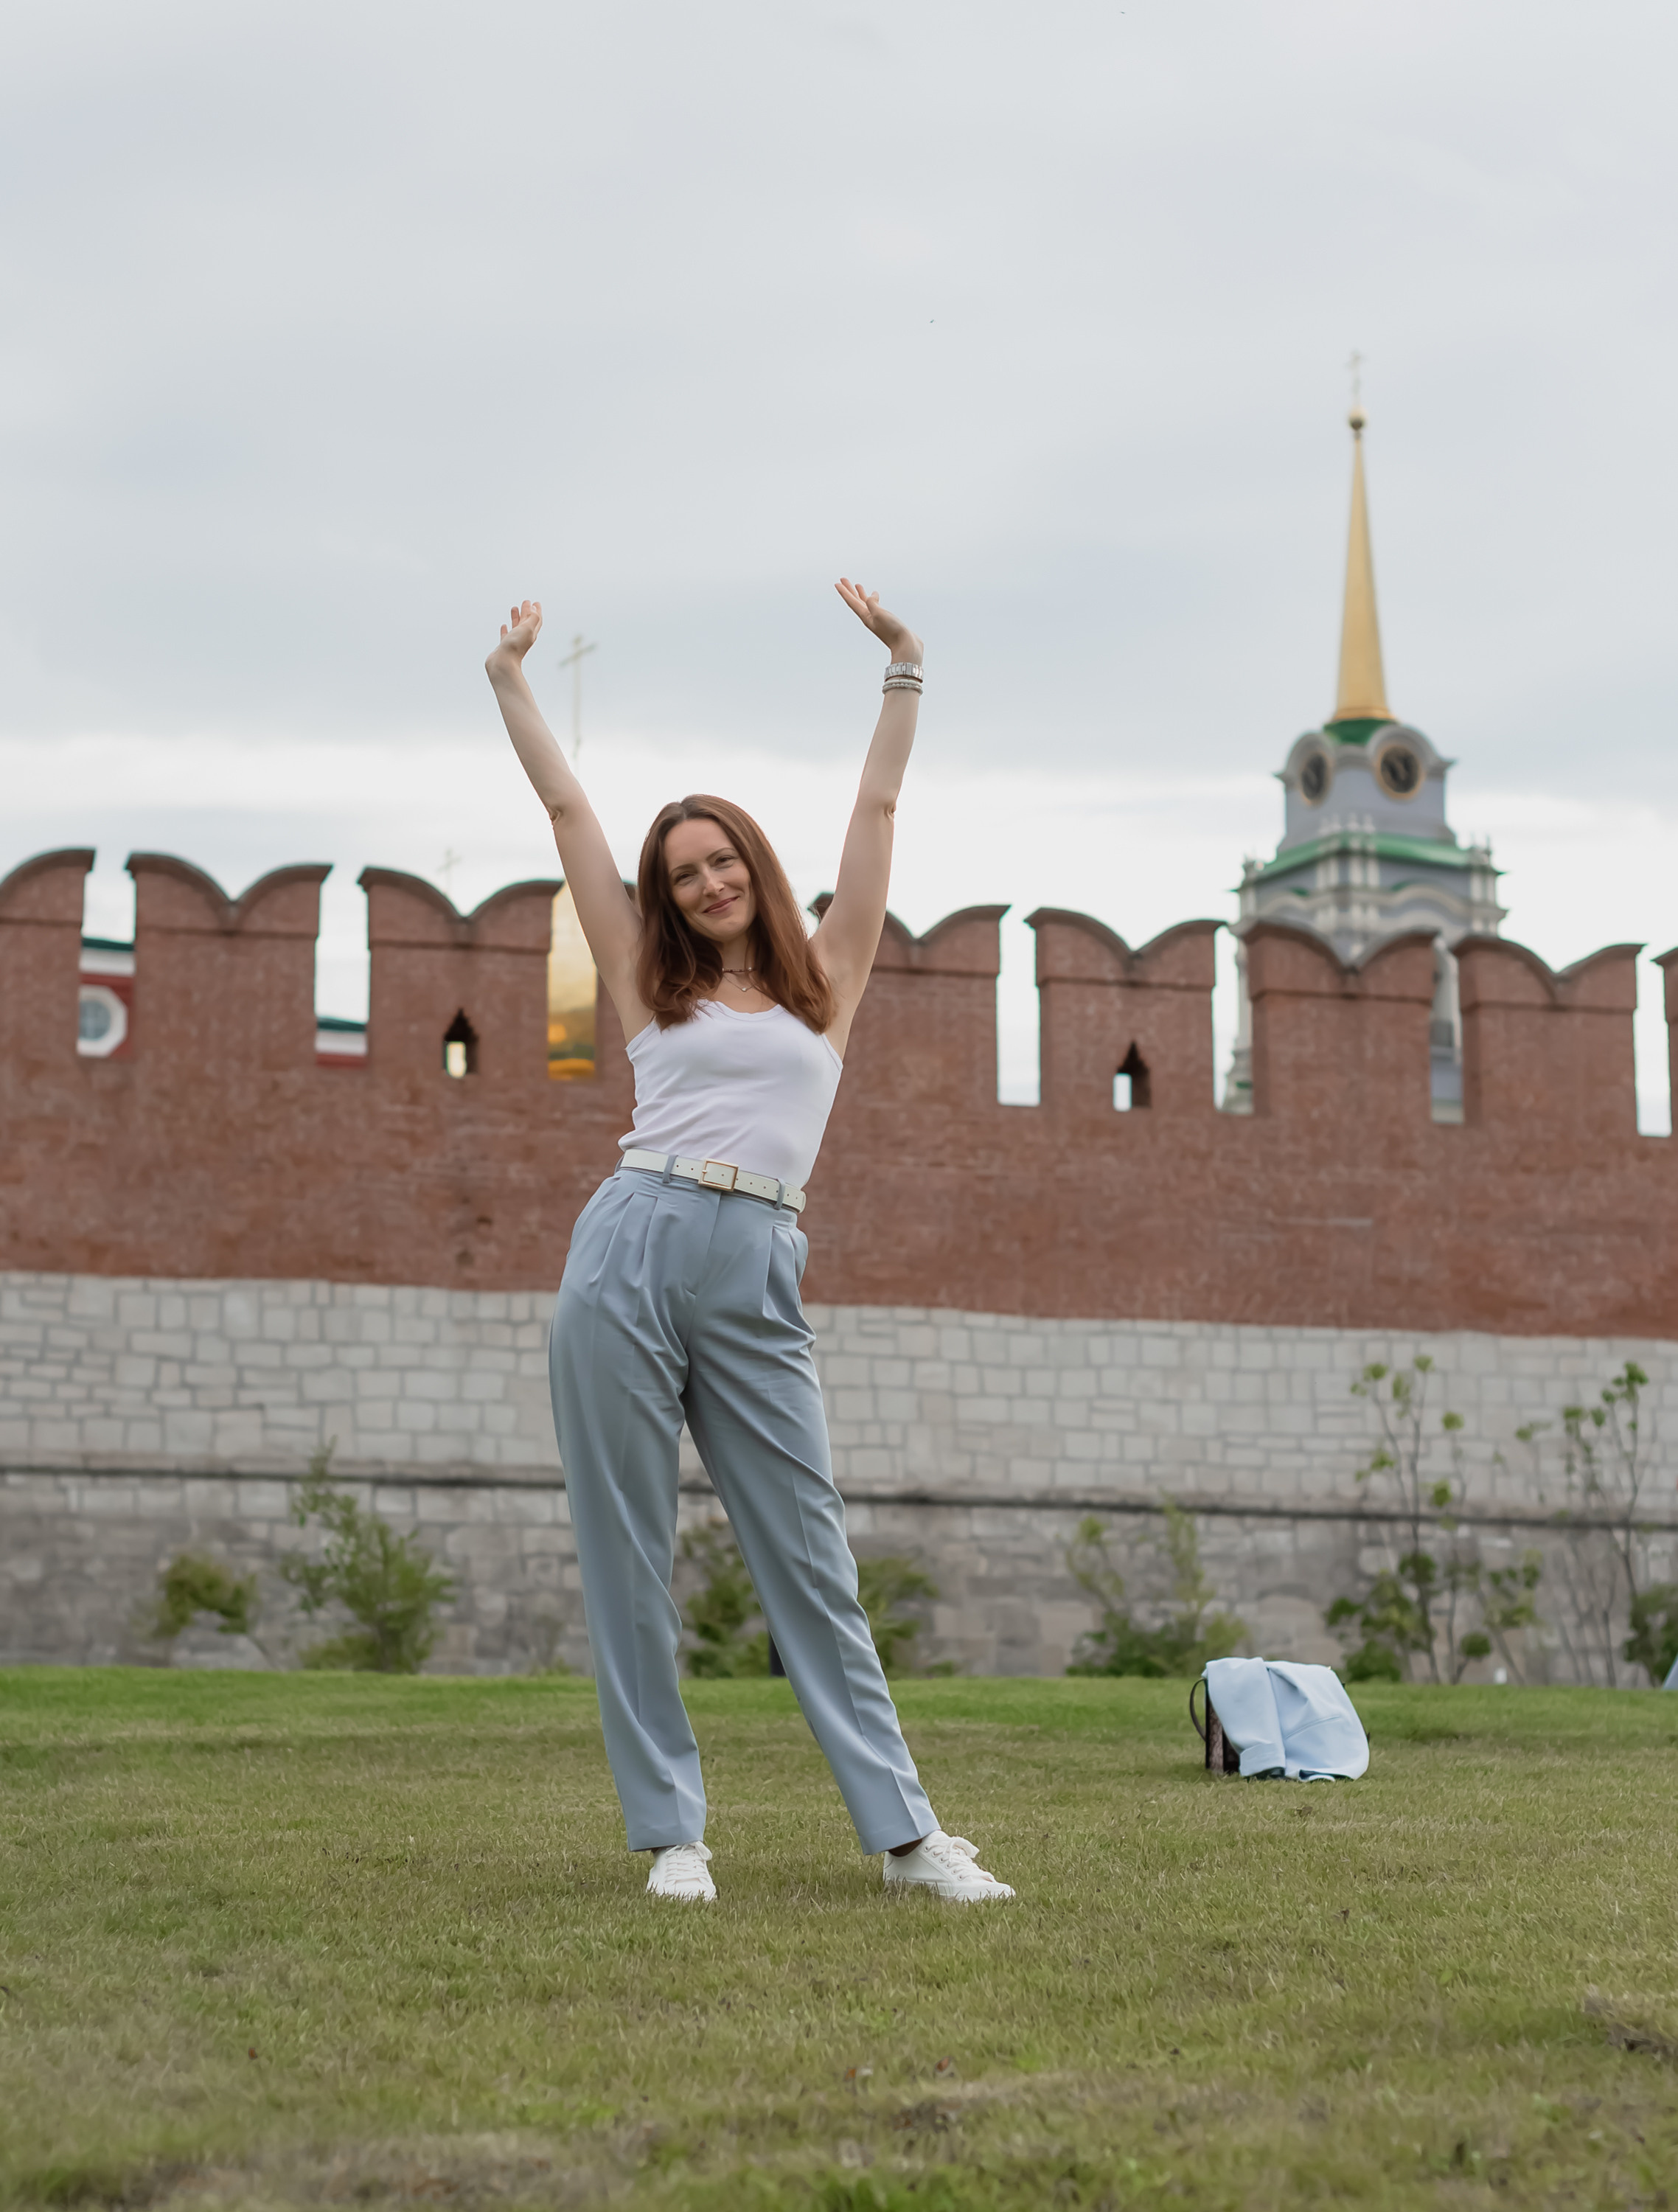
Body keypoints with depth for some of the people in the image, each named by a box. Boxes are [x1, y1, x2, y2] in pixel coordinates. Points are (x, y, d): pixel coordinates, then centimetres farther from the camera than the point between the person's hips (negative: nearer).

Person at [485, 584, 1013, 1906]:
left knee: (811, 1556, 0)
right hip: (631, 1252, 0)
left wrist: (904, 668, 16)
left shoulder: (827, 980, 15)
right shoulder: (655, 990, 14)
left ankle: (905, 1831, 2)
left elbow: (878, 806, 16)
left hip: (757, 1283, 0)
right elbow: (569, 811, 18)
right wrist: (511, 680, 21)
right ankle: (672, 1832, 8)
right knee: (628, 1560, 1)